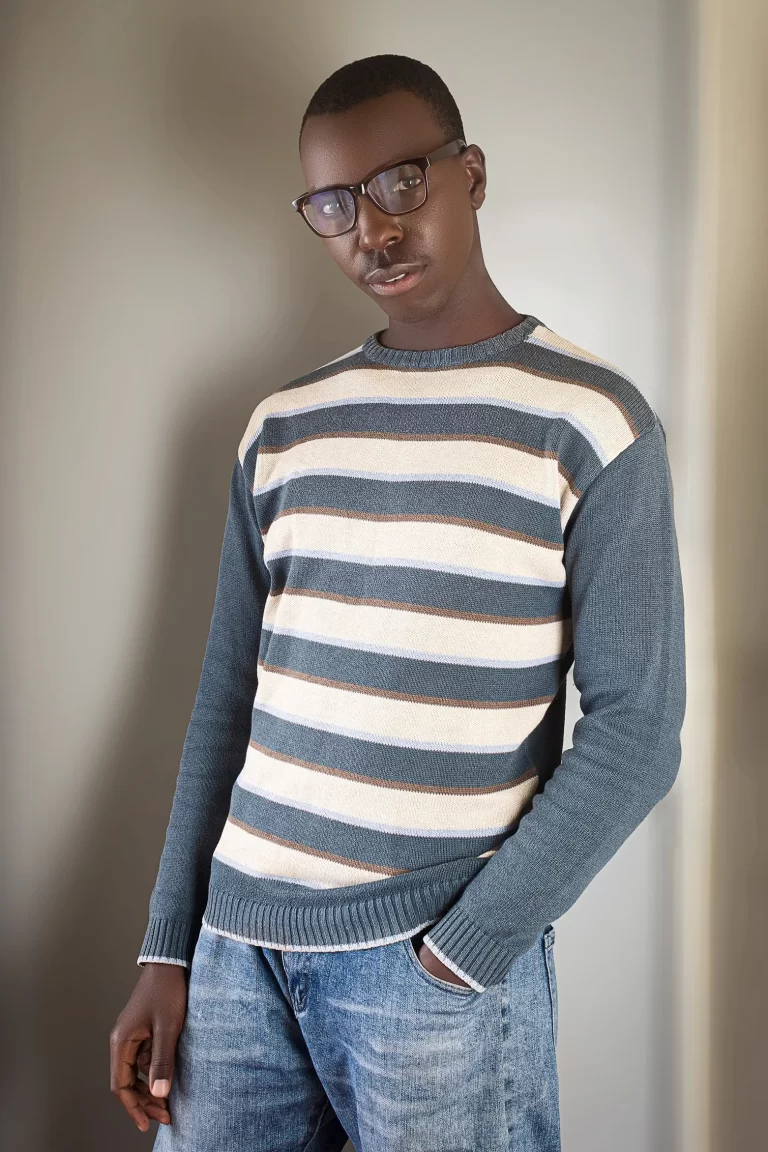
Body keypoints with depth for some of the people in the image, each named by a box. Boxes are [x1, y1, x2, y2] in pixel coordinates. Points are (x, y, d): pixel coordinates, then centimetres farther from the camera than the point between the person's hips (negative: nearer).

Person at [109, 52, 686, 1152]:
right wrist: (168, 953, 6)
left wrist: (457, 957, -13)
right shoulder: (282, 429, 7)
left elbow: (637, 732, -9)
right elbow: (228, 699, 9)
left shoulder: (591, 423, -6)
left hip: (438, 954, -4)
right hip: (240, 939, 4)